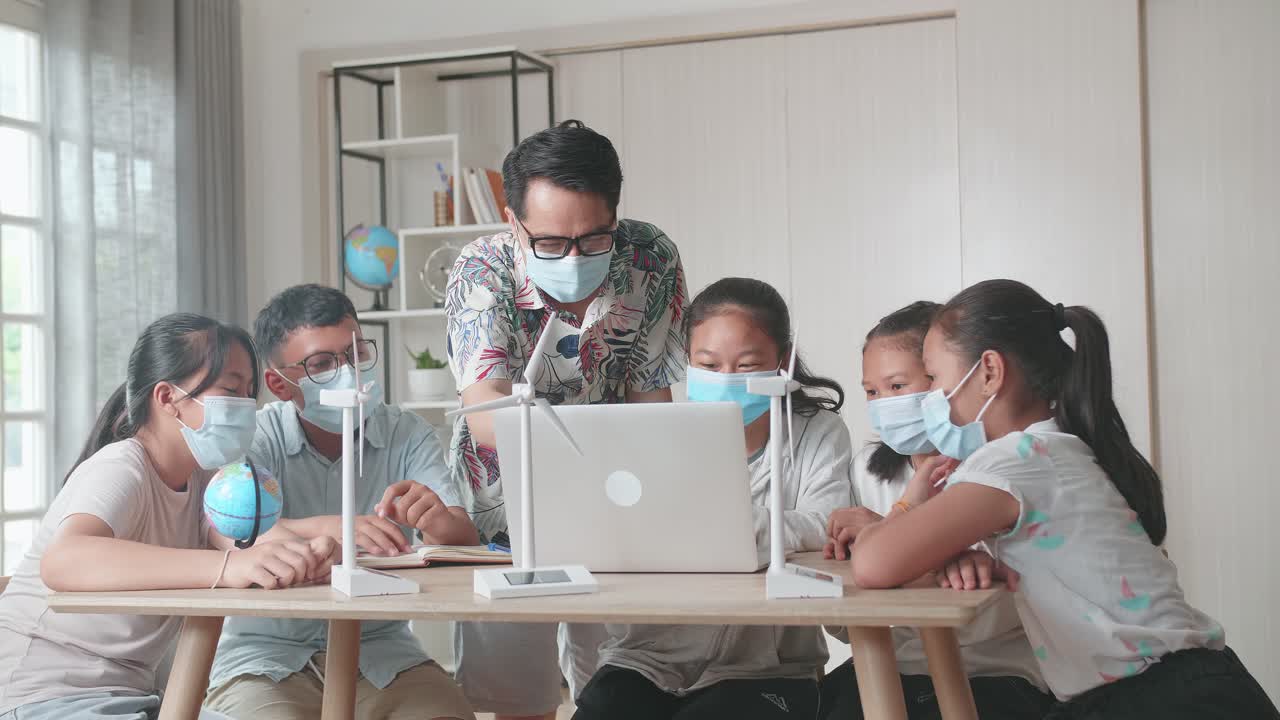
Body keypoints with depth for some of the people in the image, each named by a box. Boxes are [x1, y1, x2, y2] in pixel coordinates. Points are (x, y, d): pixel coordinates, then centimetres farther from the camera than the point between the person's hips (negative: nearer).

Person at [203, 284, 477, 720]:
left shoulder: (408, 435, 4)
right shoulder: (254, 440, -3)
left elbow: (464, 541, -7)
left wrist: (438, 523, -31)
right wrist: (323, 530, -38)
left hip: (382, 655, 2)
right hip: (266, 658, -1)